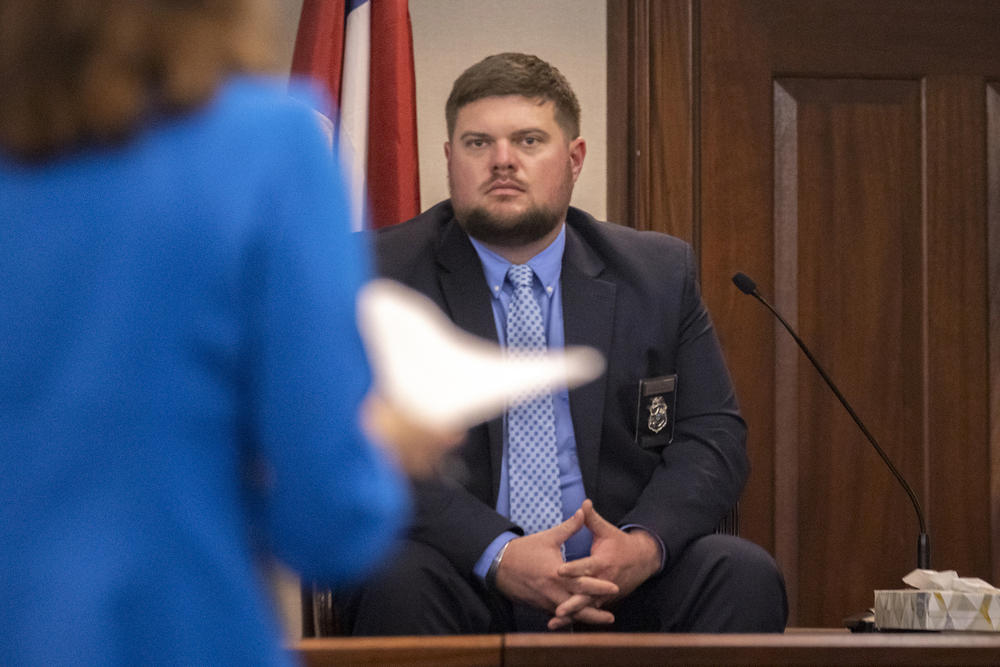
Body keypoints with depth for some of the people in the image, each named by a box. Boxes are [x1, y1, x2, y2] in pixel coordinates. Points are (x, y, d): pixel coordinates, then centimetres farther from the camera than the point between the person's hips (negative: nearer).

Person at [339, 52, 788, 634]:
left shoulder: (659, 274, 10)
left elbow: (713, 435, 6)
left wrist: (645, 542, -15)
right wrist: (498, 555, -23)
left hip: (617, 579, 3)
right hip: (465, 575, -3)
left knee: (744, 574, -24)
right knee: (399, 581, -34)